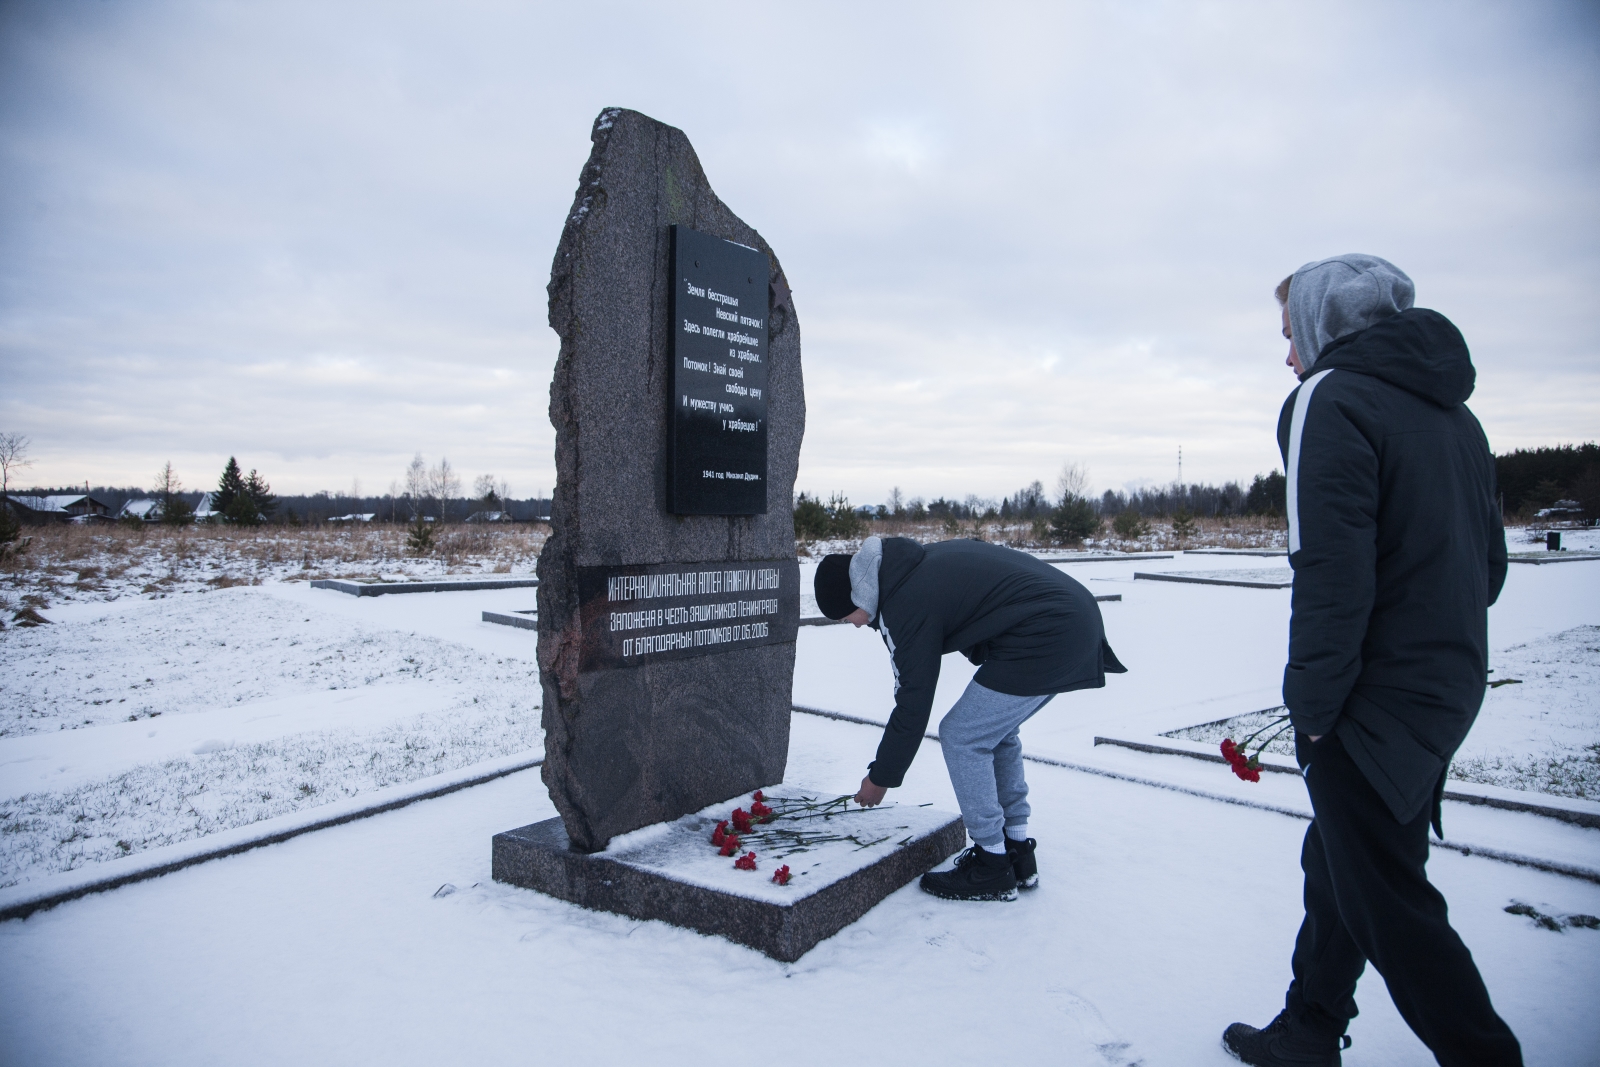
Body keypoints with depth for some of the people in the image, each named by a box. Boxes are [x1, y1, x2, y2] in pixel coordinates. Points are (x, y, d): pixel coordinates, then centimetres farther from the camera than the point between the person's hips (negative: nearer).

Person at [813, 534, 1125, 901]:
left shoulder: (906, 606, -13)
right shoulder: (918, 564, 14)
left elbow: (912, 704, -7)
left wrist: (881, 777, 5)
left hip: (1045, 636, -10)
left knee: (961, 737, -2)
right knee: (994, 731, 20)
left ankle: (993, 867, 8)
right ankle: (1018, 853, 27)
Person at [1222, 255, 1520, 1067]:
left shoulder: (1331, 399, -15)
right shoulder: (1451, 412, 13)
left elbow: (1331, 573, -23)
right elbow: (1489, 561, 16)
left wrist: (1313, 701, -15)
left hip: (1375, 701, -10)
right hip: (1449, 690, 10)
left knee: (1390, 904, 5)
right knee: (1337, 864, 21)